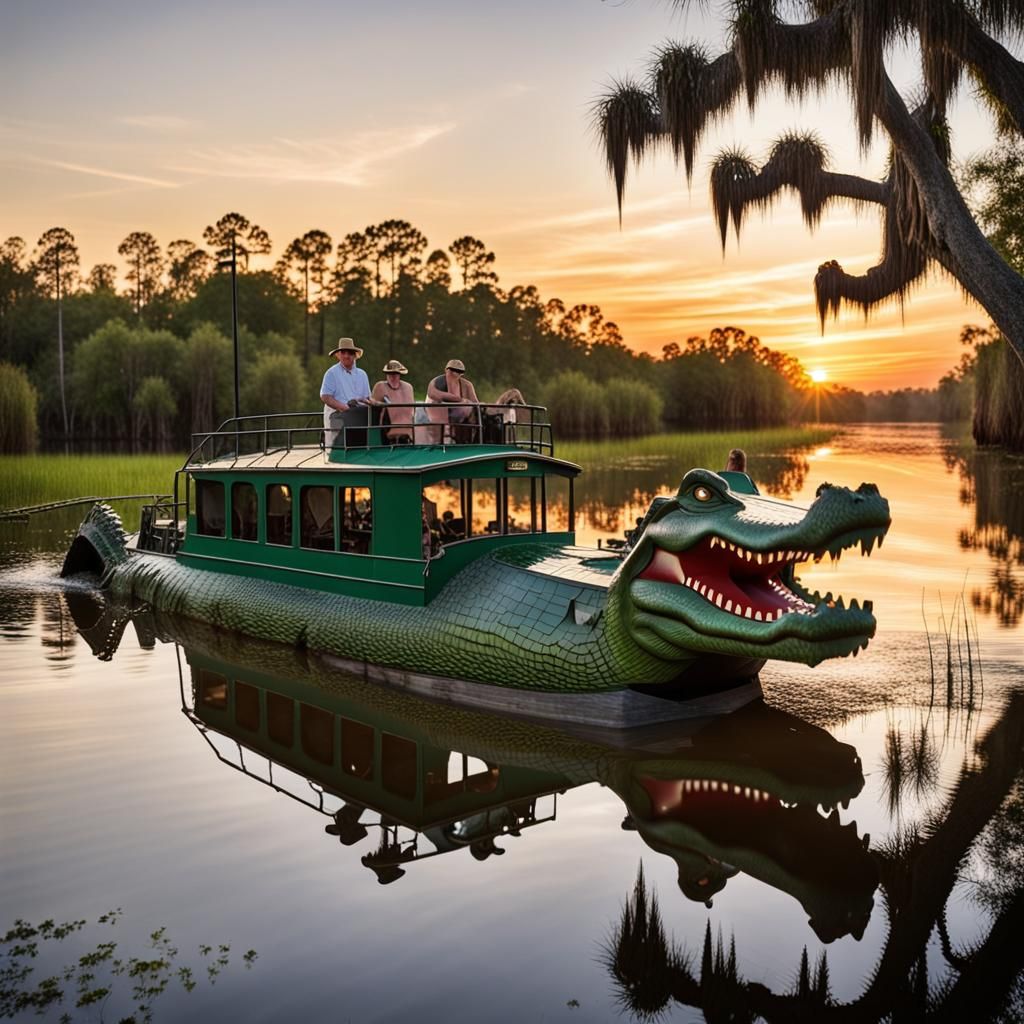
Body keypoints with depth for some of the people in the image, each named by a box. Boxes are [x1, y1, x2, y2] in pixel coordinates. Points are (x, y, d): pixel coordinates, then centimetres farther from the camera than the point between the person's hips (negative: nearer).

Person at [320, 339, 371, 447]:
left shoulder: (362, 374, 20)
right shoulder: (332, 373, 5)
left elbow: (367, 398, 20)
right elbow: (325, 397, -4)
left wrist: (364, 401, -5)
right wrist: (344, 407, -16)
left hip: (358, 416, 4)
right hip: (337, 415, -4)